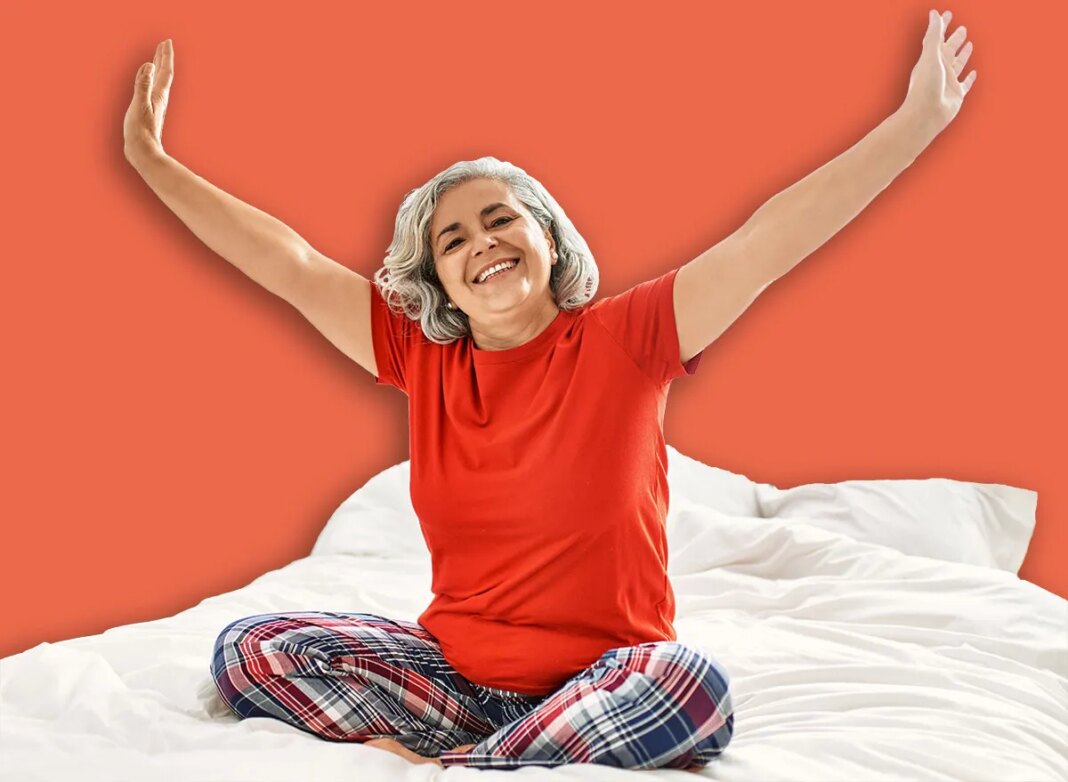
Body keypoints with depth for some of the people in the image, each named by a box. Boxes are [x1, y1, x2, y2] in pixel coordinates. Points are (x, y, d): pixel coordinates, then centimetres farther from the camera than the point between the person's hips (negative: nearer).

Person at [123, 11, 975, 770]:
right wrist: (154, 164, 2)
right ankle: (556, 755, -18)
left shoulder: (622, 341, -6)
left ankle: (438, 764, -22)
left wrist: (915, 124, -22)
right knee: (250, 649, -14)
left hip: (600, 674, -3)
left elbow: (762, 245, -15)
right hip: (454, 669, 4)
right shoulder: (421, 356, 4)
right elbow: (291, 264, 3)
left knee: (694, 686, -36)